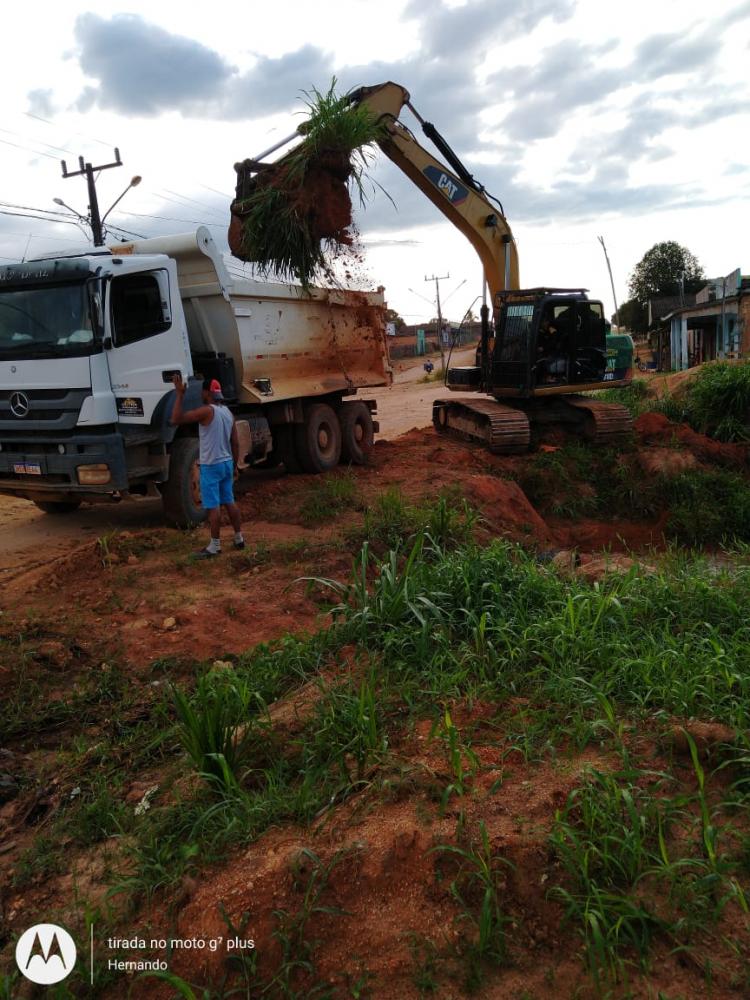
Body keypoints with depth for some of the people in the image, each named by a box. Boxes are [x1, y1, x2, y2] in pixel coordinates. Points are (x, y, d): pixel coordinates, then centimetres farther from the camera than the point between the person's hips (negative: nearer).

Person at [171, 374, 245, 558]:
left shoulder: (207, 411, -15)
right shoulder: (228, 413, 9)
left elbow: (176, 419, -19)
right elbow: (235, 443, 12)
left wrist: (179, 394, -15)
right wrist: (234, 465, 20)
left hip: (211, 466, -8)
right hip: (227, 463, 8)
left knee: (213, 506, -3)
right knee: (229, 502, 15)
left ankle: (215, 546, 1)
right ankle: (239, 538, 21)